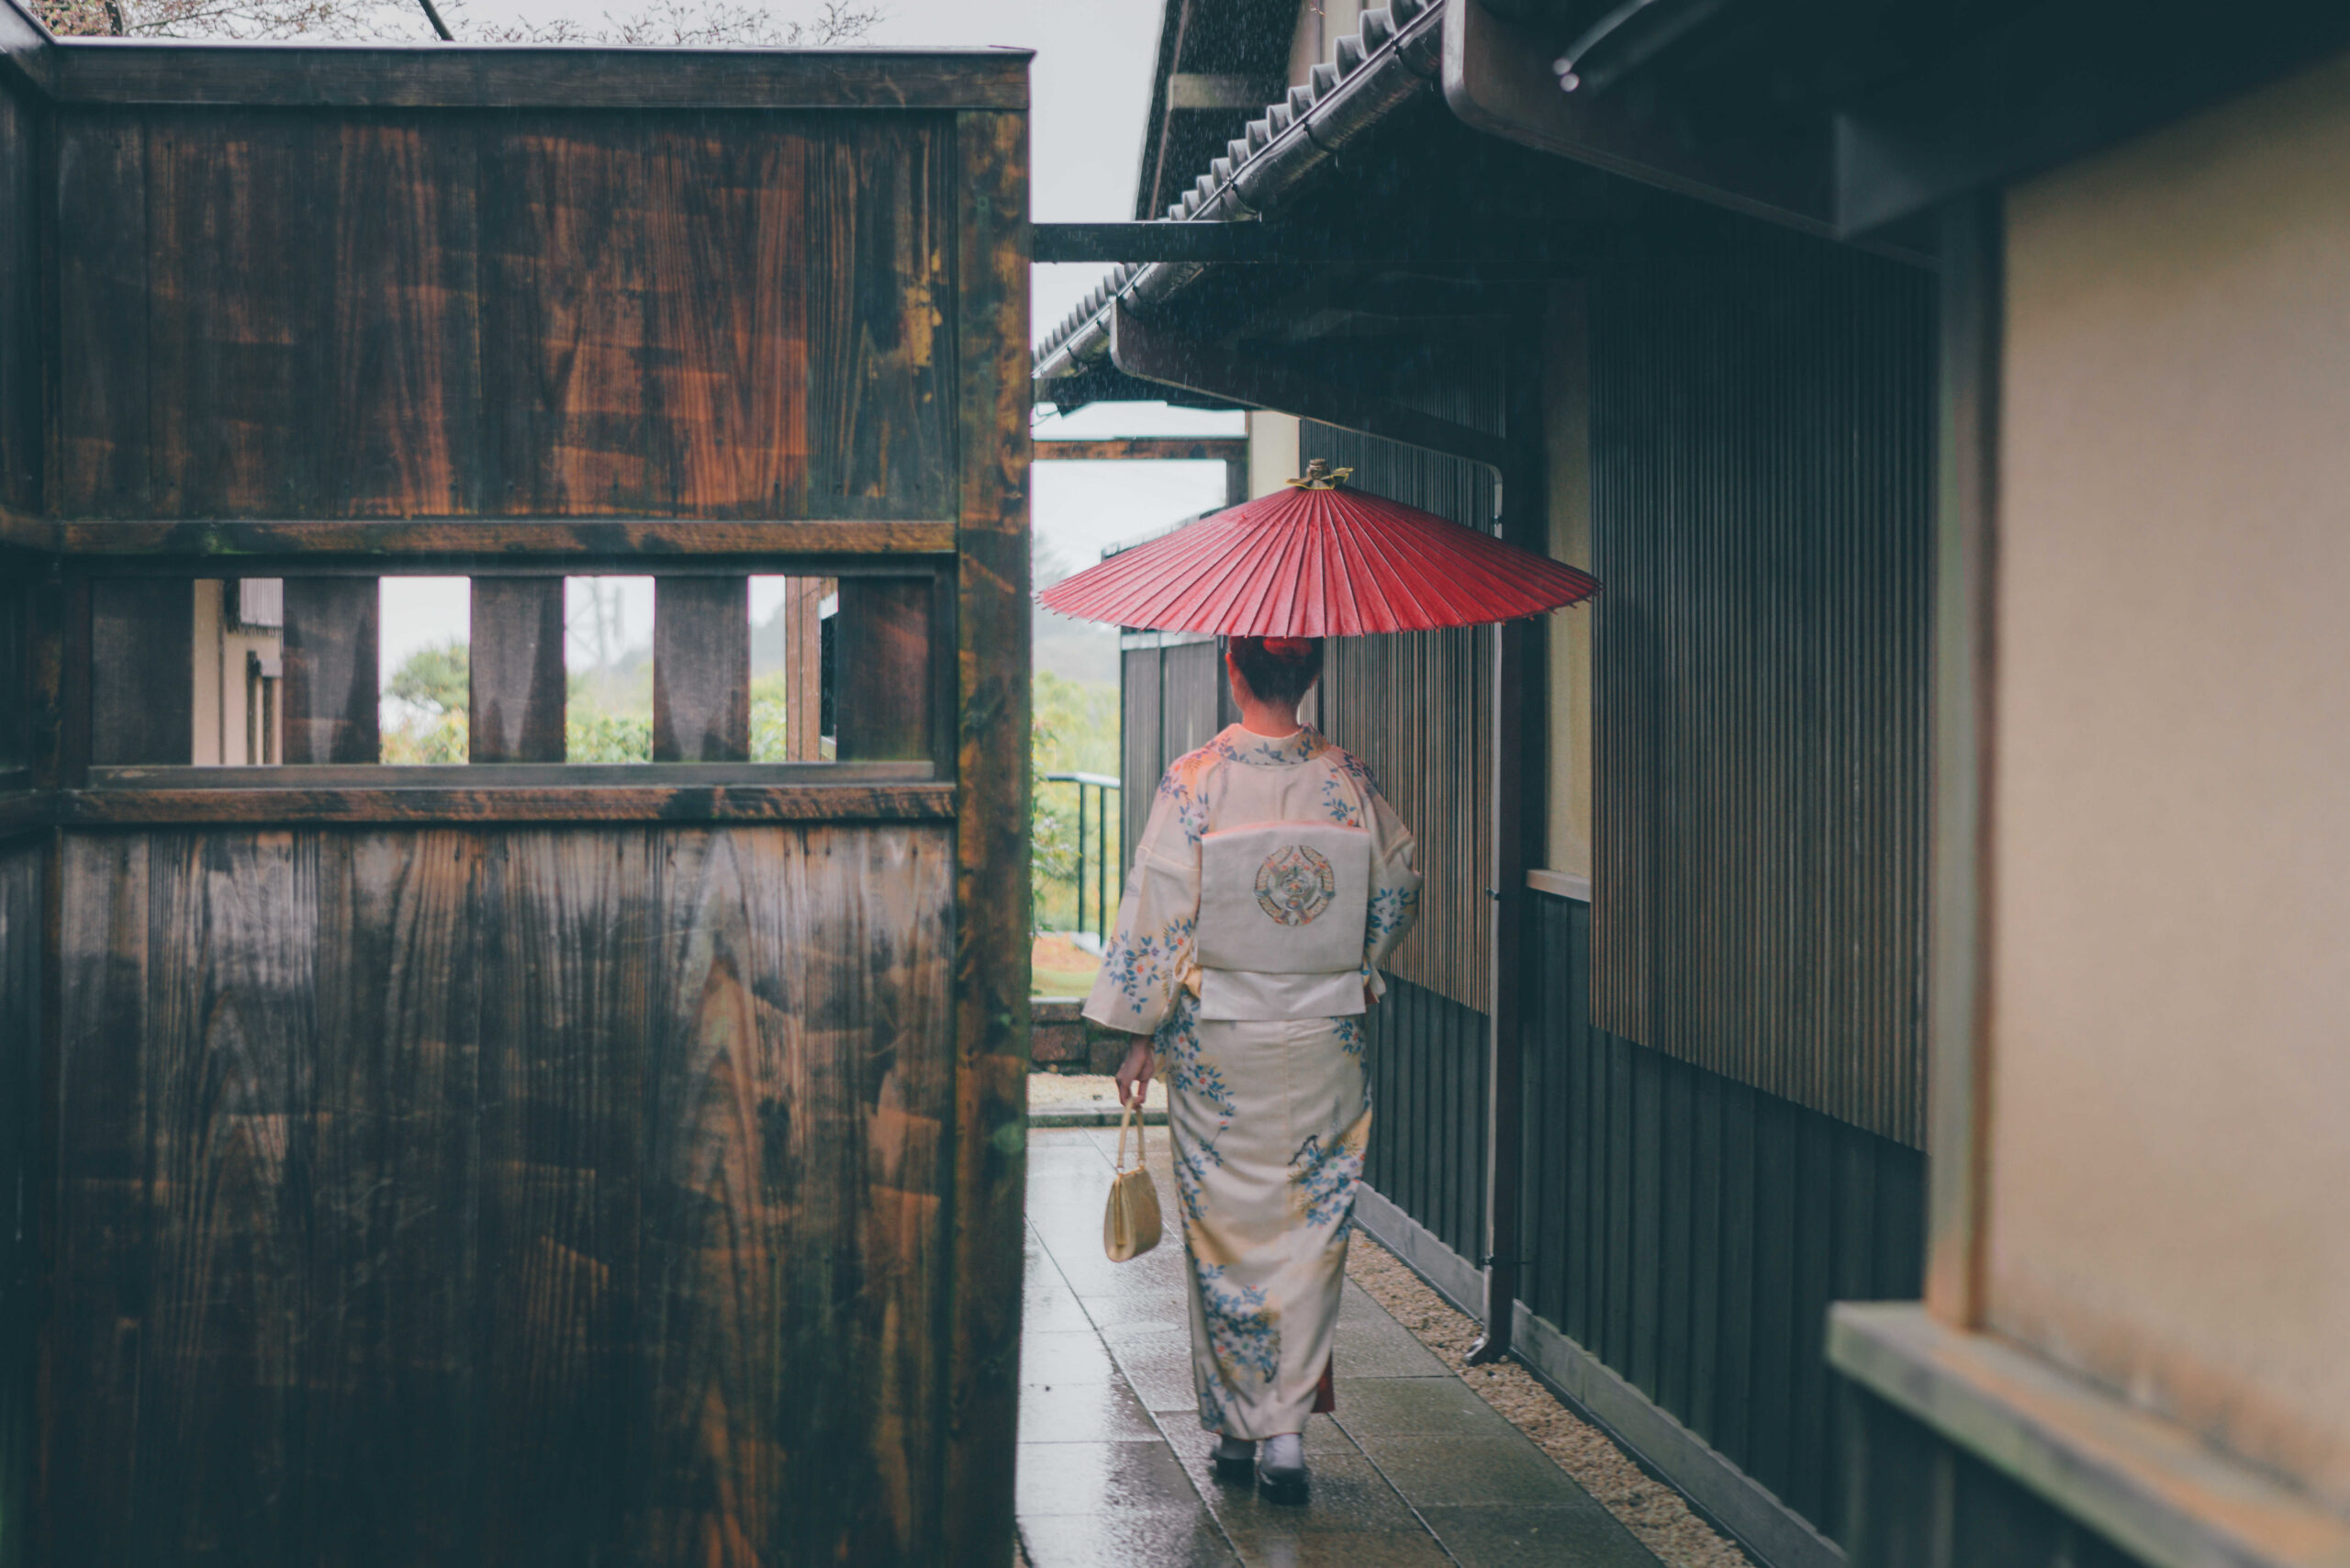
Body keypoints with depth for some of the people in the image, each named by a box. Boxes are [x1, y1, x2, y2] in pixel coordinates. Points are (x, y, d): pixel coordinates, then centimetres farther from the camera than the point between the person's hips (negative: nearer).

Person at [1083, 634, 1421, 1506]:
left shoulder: (1195, 782, -12)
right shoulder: (1347, 782, -4)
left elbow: (1158, 916, -10)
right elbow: (1397, 897, 8)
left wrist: (1139, 1036, -1)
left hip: (1220, 1044, -2)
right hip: (1327, 1041, 2)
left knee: (1226, 1231, 10)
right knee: (1311, 1231, 8)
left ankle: (1237, 1429, 17)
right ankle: (1287, 1430, 4)